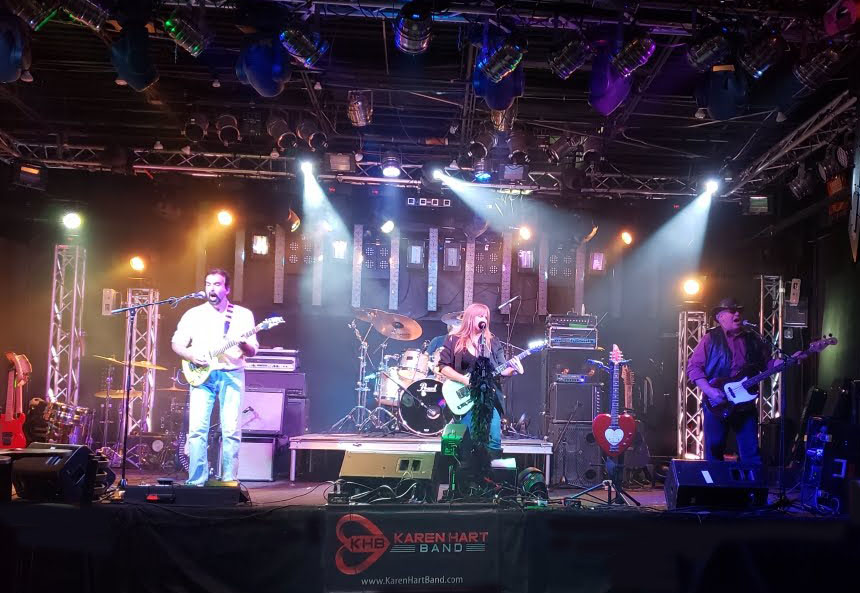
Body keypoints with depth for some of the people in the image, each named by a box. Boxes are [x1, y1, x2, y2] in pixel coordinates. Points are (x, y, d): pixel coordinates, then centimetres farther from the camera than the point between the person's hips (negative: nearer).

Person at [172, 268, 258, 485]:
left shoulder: (243, 314, 6)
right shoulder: (193, 314, 9)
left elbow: (253, 351, 5)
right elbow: (177, 343, 10)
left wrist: (242, 343, -18)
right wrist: (191, 355, -9)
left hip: (231, 375, -1)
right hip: (202, 375, 1)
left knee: (232, 430, -6)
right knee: (197, 429, -8)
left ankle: (229, 481, 3)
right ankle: (196, 482, 0)